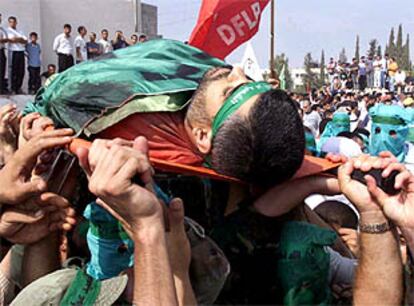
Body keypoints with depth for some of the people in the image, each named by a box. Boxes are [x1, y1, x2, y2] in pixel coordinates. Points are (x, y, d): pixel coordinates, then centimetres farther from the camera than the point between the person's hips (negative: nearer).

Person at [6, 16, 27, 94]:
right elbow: (12, 39, -12)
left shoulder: (19, 32, 22)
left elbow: (26, 41, 9)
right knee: (14, 71, -6)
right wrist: (21, 39, -2)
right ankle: (13, 89, -3)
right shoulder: (8, 30, 4)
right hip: (14, 52, -5)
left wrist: (17, 39, -5)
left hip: (21, 52, 6)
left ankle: (18, 87, 10)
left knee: (21, 71, 3)